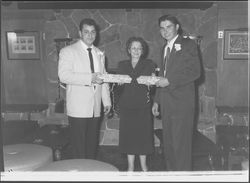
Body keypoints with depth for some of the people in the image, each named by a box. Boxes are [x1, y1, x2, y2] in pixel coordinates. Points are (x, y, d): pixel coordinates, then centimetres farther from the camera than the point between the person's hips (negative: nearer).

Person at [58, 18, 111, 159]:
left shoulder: (100, 53, 16)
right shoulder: (68, 51, -2)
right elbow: (64, 75, -16)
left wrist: (107, 101, 13)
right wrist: (90, 78, -23)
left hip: (95, 108, 5)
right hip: (78, 109, -5)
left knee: (93, 145, 11)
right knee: (79, 149, -2)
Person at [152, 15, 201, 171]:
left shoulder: (188, 44, -1)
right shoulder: (166, 48, 20)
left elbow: (195, 72, -10)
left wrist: (169, 81, -15)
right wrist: (157, 101, 17)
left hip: (182, 102, -7)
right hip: (166, 103, 7)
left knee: (181, 143, -5)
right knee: (168, 143, 10)